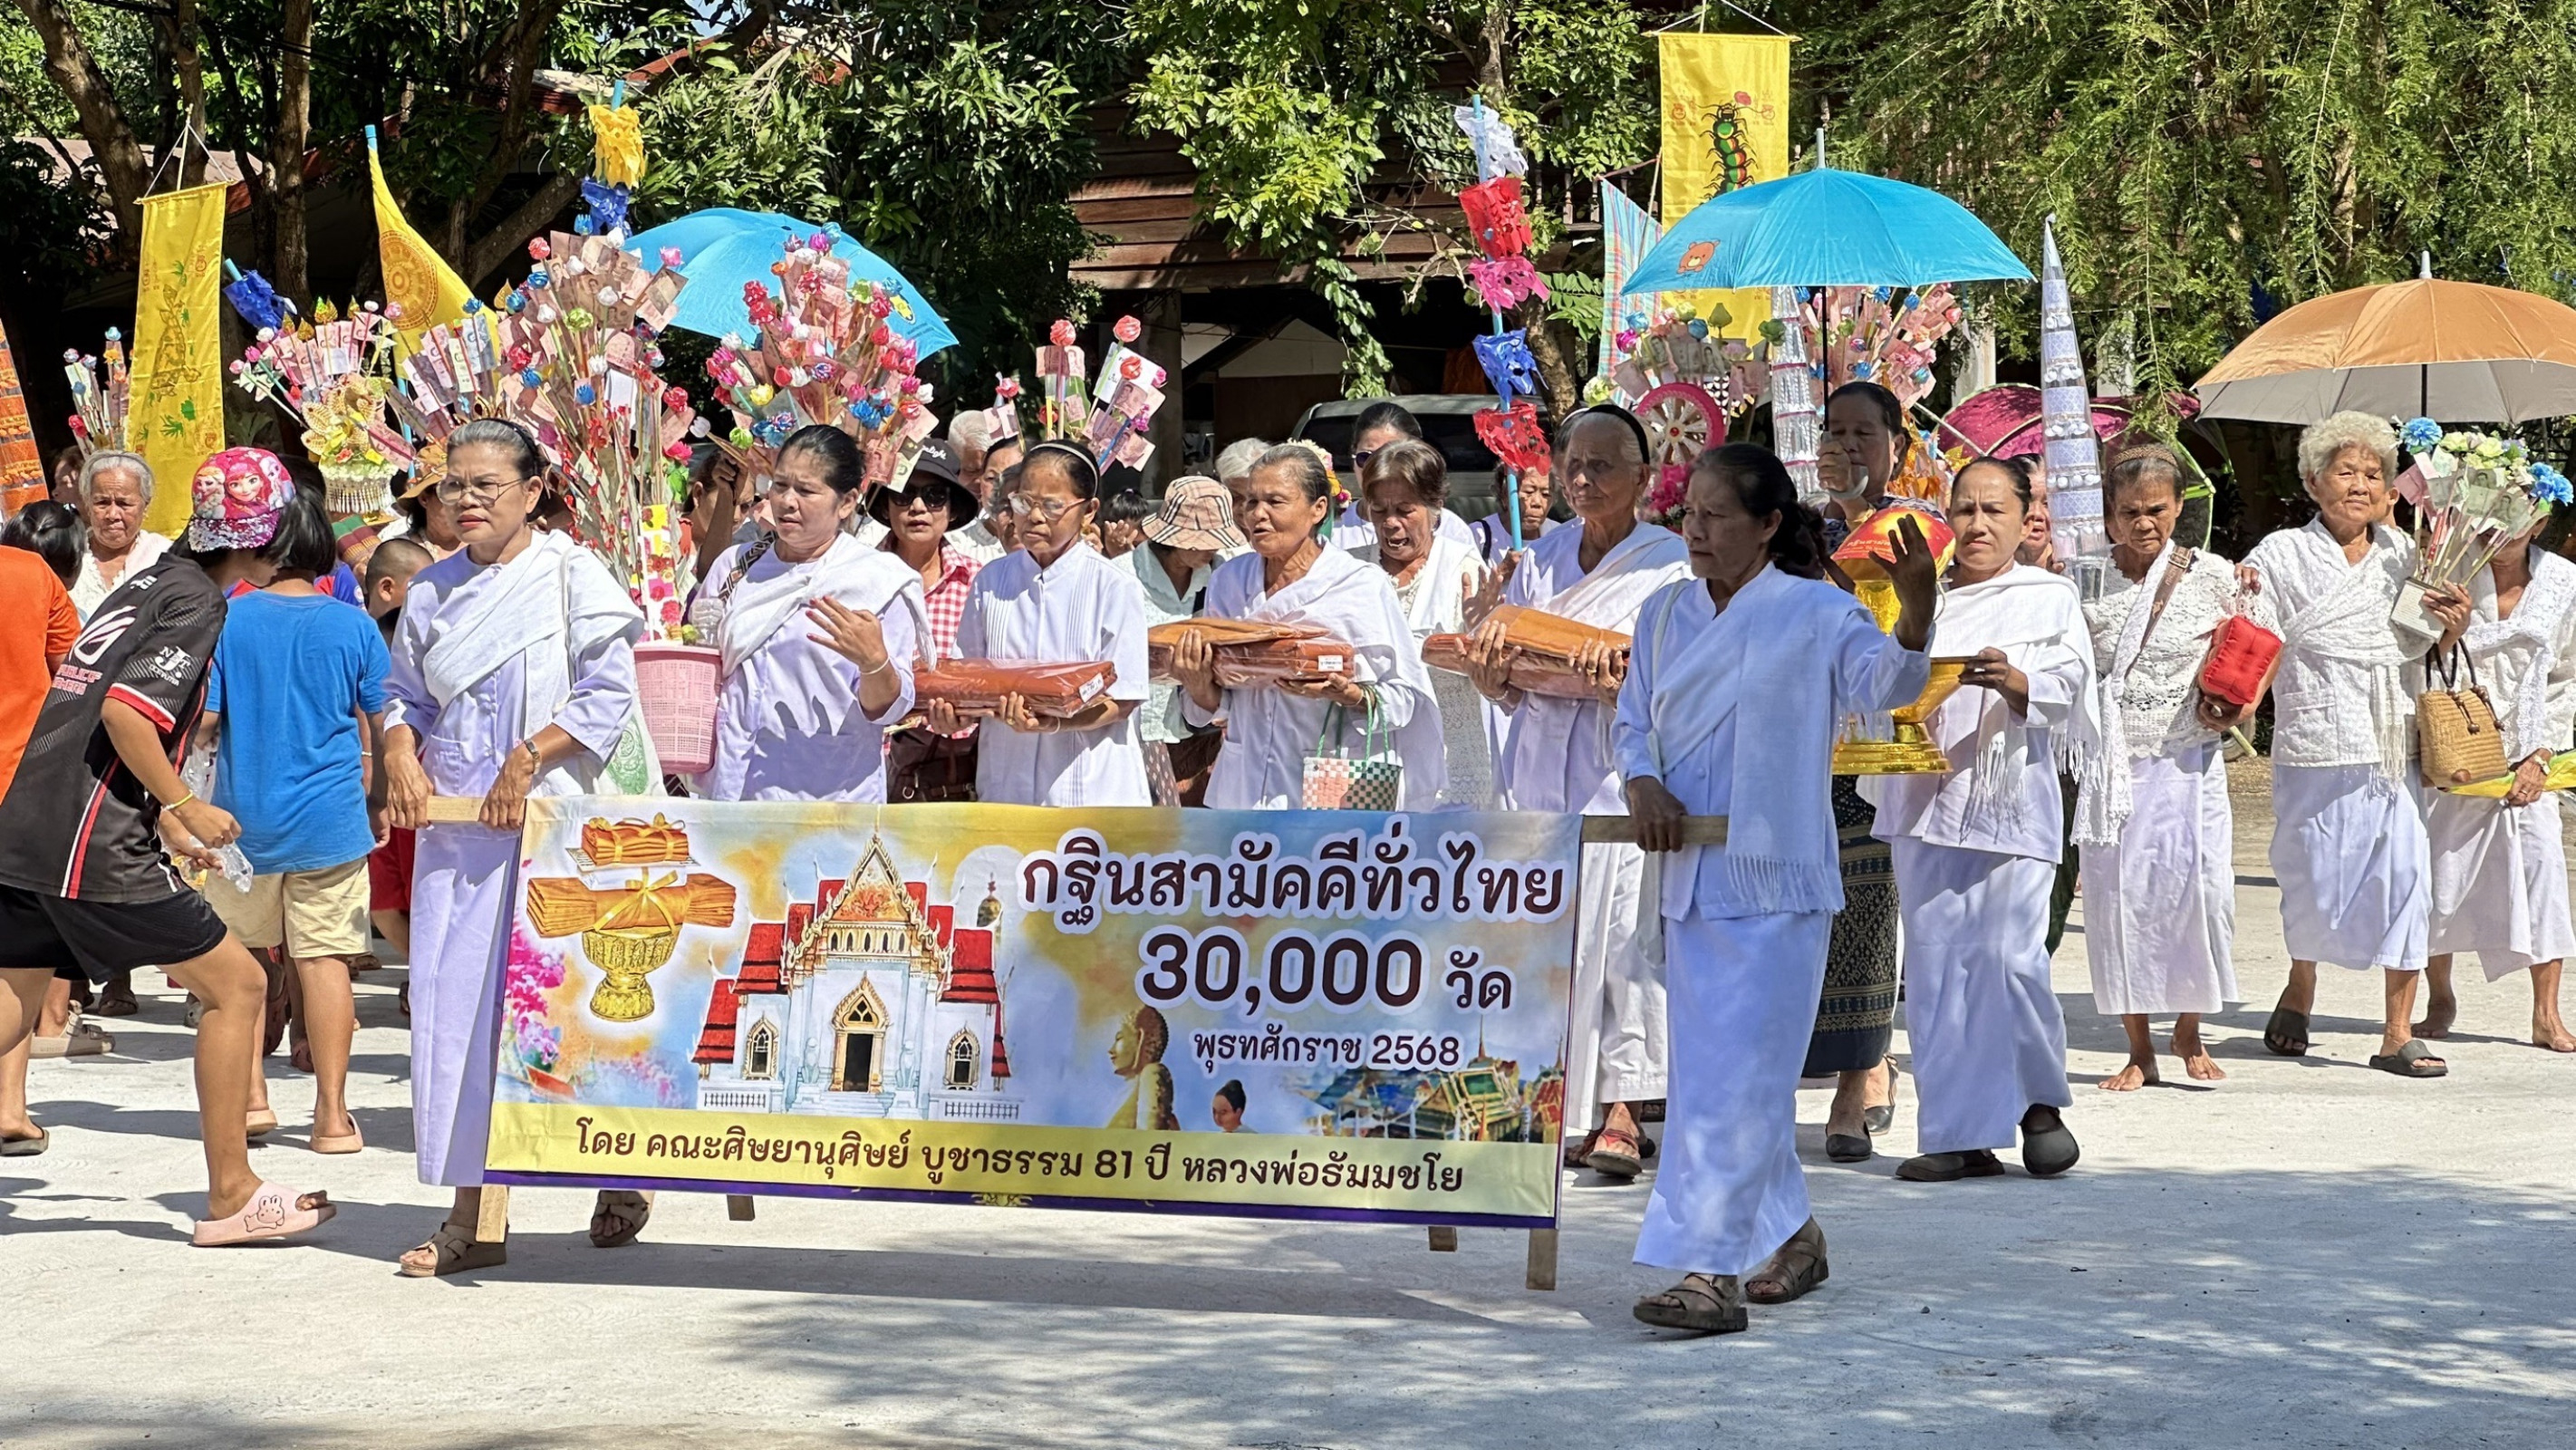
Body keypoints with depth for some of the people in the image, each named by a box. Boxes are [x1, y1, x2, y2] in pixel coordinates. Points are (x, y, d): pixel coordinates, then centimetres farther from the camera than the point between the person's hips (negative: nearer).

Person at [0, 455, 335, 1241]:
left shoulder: (151, 580, 19)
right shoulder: (201, 603, -9)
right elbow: (125, 711, -21)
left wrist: (161, 814, 29)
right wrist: (182, 806, -10)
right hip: (98, 849, -9)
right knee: (235, 983, 2)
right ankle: (231, 1196, 6)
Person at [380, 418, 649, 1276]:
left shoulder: (571, 575, -2)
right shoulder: (434, 591, 14)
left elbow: (608, 692, -9)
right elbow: (404, 693, 18)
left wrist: (528, 760, -16)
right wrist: (401, 756, -2)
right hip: (452, 827, 5)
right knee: (455, 1005, 0)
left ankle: (620, 1180, 18)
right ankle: (471, 1216, 4)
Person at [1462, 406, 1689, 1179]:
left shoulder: (1674, 561, 2)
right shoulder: (1536, 560, 16)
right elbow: (1507, 692, 15)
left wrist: (1628, 687, -18)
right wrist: (1489, 669, -6)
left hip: (1625, 769, -4)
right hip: (1539, 765, 4)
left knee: (1622, 930, -10)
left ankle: (1620, 1111, -8)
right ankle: (1550, 1105, 5)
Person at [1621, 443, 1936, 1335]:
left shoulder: (1816, 614, -6)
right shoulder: (1664, 615, 11)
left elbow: (1885, 682, -19)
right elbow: (1633, 722, 15)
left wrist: (1916, 613, -37)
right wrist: (1642, 785, -5)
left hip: (1774, 882, -6)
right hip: (1685, 877, 6)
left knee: (1738, 1076, -11)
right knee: (1725, 1071, 14)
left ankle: (1709, 1272, -13)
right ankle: (1789, 1233, 31)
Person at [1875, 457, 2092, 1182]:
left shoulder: (2050, 598, 8)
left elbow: (2068, 687, -4)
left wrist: (2015, 681, -23)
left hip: (2010, 802, -3)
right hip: (1925, 800, 3)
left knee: (2010, 957, -11)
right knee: (1936, 965, 0)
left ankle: (2040, 1101, 14)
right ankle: (1959, 1134, 6)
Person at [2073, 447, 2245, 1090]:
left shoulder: (2212, 576, 2)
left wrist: (2232, 709, -9)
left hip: (2188, 763, -1)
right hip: (2110, 765, 1)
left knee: (2197, 888, -7)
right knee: (2118, 896, 0)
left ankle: (2188, 1031, 15)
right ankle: (2139, 1049, 11)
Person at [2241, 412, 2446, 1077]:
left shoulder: (2402, 554, 13)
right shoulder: (2282, 556, 2)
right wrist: (2239, 604, -19)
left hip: (2397, 746, 3)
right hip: (2318, 751, -3)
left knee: (2406, 879, -4)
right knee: (2318, 888, 3)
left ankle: (2398, 1035, 2)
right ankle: (2301, 988, 33)